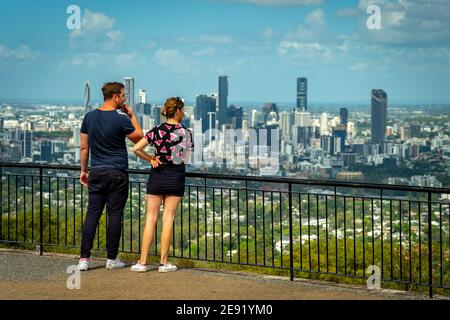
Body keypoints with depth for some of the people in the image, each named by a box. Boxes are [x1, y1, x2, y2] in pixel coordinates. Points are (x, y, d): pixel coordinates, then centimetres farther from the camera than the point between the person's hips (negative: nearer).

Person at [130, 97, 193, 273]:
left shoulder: (157, 130, -4)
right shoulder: (186, 132, -5)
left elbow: (136, 149, -13)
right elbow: (186, 157, 0)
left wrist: (151, 159, -1)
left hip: (157, 174, 1)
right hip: (176, 176, -1)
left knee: (151, 218, 5)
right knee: (168, 219, 4)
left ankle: (143, 262, 2)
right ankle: (164, 262, 5)